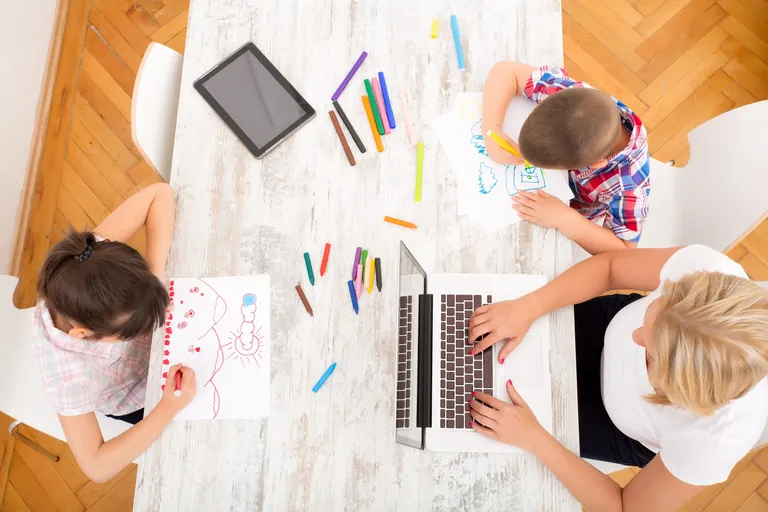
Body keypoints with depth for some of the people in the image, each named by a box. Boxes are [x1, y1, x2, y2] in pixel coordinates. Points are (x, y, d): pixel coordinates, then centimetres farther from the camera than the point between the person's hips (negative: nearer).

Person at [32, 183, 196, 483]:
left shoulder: (90, 257, -40)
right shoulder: (67, 373, -44)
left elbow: (159, 193, -35)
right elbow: (97, 468, -35)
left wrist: (156, 274, -43)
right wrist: (169, 408, -41)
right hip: (137, 401, -3)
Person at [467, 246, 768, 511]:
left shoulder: (715, 439, -43)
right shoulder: (704, 268, -39)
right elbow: (608, 266, -20)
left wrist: (532, 439, -31)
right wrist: (526, 309, -33)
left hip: (627, 434, -2)